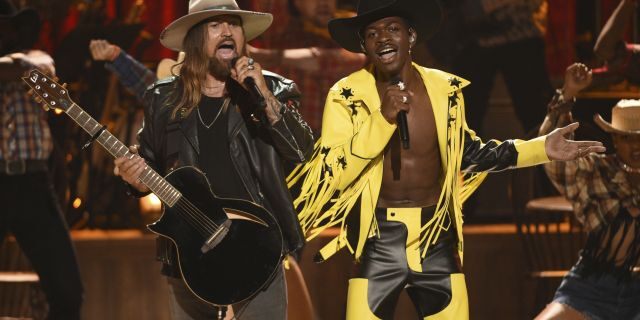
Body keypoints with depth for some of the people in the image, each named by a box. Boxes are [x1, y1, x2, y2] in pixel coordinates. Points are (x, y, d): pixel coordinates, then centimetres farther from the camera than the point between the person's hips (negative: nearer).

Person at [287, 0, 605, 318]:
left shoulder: (445, 89, 2)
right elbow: (332, 176, -14)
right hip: (378, 241, -3)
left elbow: (464, 152, 17)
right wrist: (382, 119, -23)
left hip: (437, 237, 3)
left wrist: (541, 148, 11)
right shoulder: (347, 96, -8)